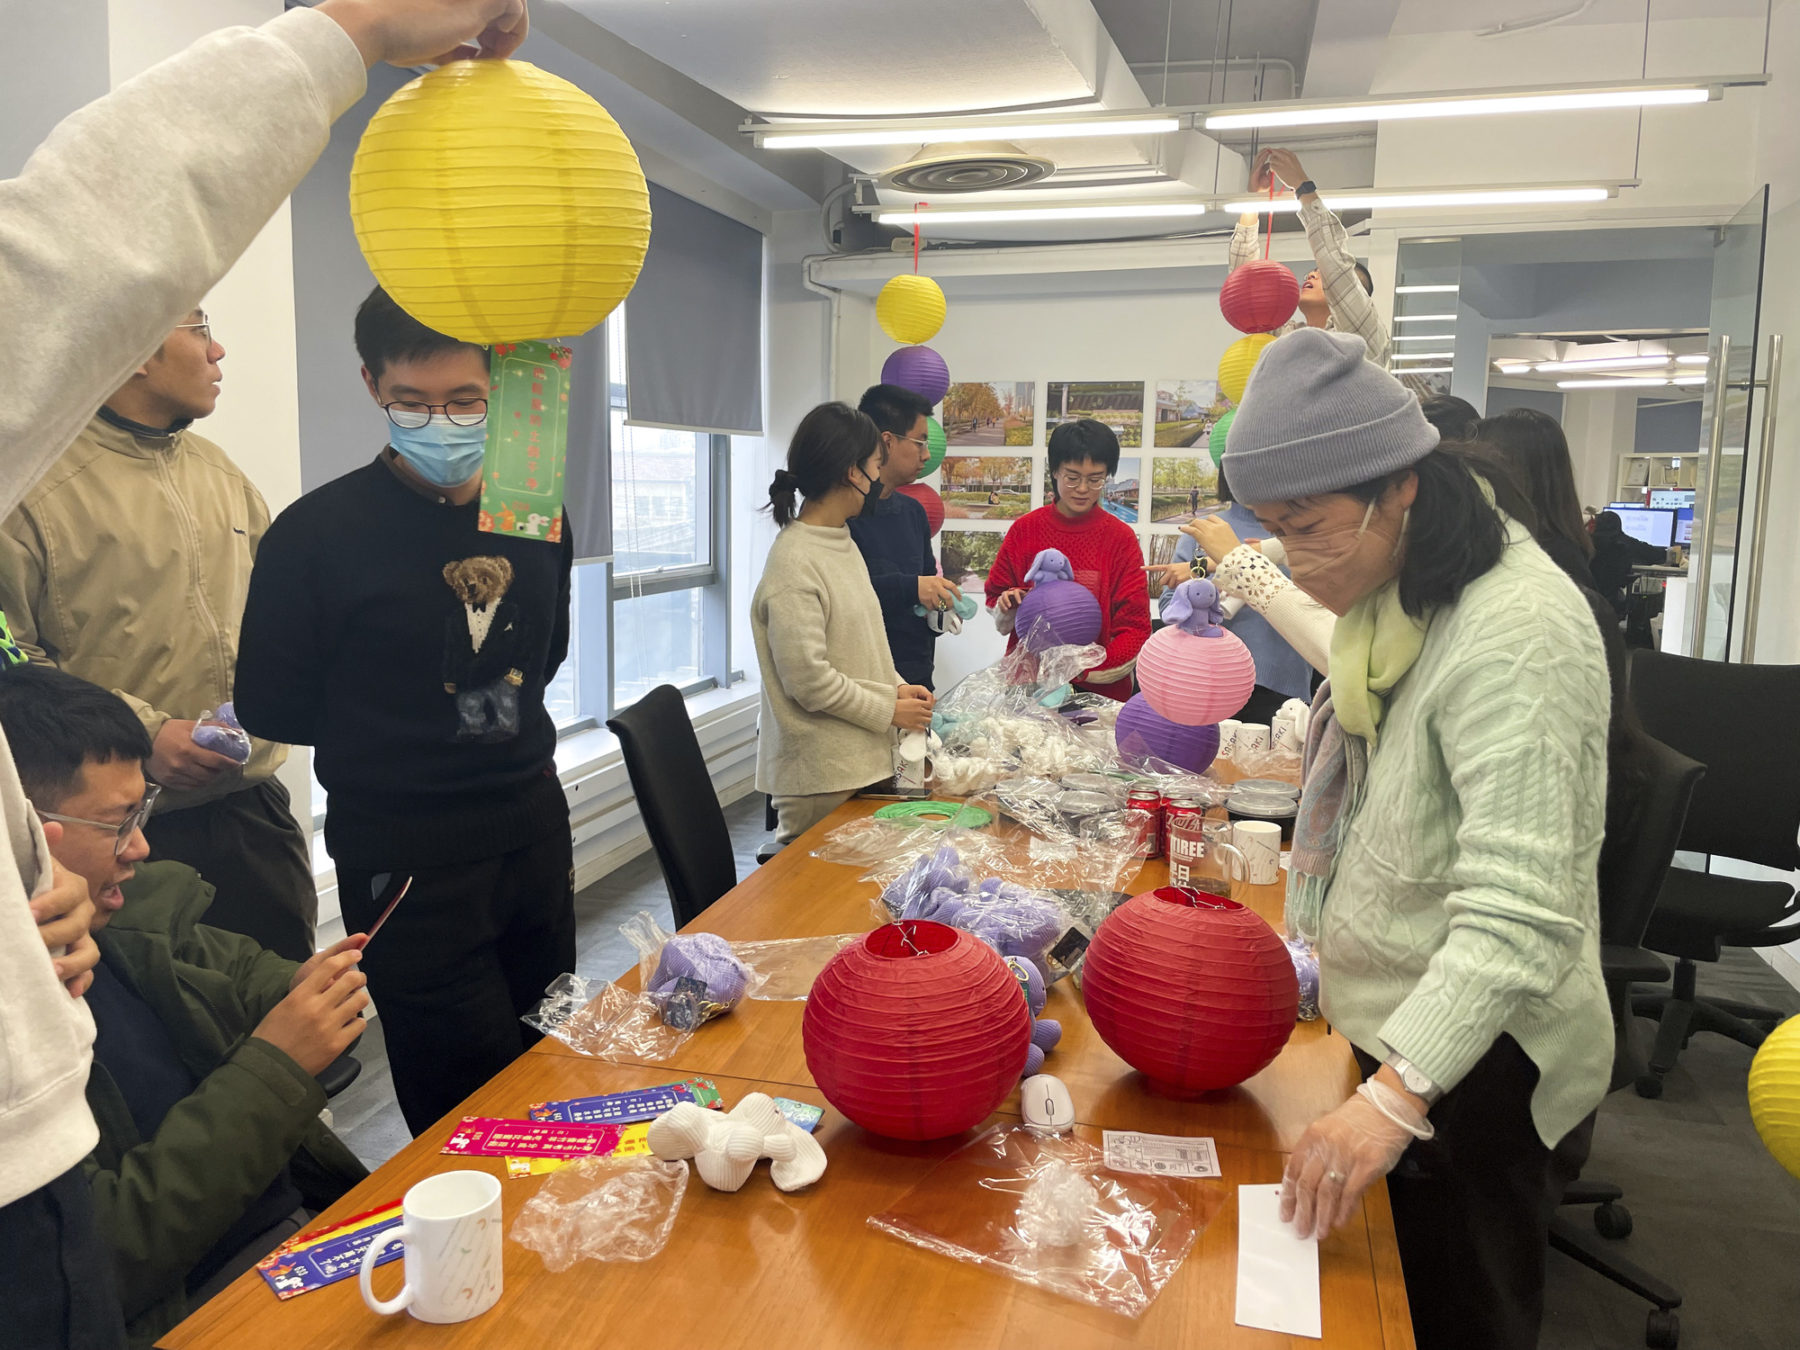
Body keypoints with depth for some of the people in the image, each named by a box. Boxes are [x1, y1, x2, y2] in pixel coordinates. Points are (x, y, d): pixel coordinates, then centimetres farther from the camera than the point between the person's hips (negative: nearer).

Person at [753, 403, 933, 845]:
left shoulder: (843, 543, 12)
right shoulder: (793, 562, -17)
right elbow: (809, 680, -19)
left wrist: (895, 686, 3)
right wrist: (889, 710, -10)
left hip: (862, 758, 9)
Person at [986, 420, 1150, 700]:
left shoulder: (1121, 538, -4)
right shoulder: (1024, 529, 0)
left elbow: (1135, 628, -6)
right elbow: (997, 612, 7)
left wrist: (1088, 670, -21)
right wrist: (1009, 606, -16)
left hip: (1100, 690, -1)